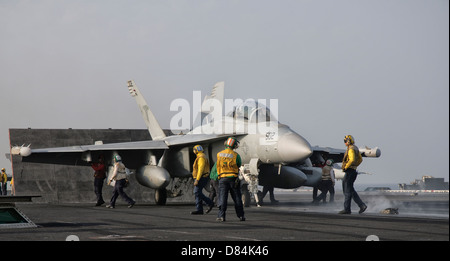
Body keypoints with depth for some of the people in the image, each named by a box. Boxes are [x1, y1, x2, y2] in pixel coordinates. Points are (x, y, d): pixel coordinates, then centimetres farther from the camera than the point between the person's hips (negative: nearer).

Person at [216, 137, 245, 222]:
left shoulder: (219, 154, 1)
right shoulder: (236, 155, -6)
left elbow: (218, 166, 11)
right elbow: (239, 165, 7)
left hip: (223, 178, 1)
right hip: (233, 178, -1)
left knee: (222, 197, 1)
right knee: (237, 198, 8)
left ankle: (221, 215, -8)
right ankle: (240, 215, 12)